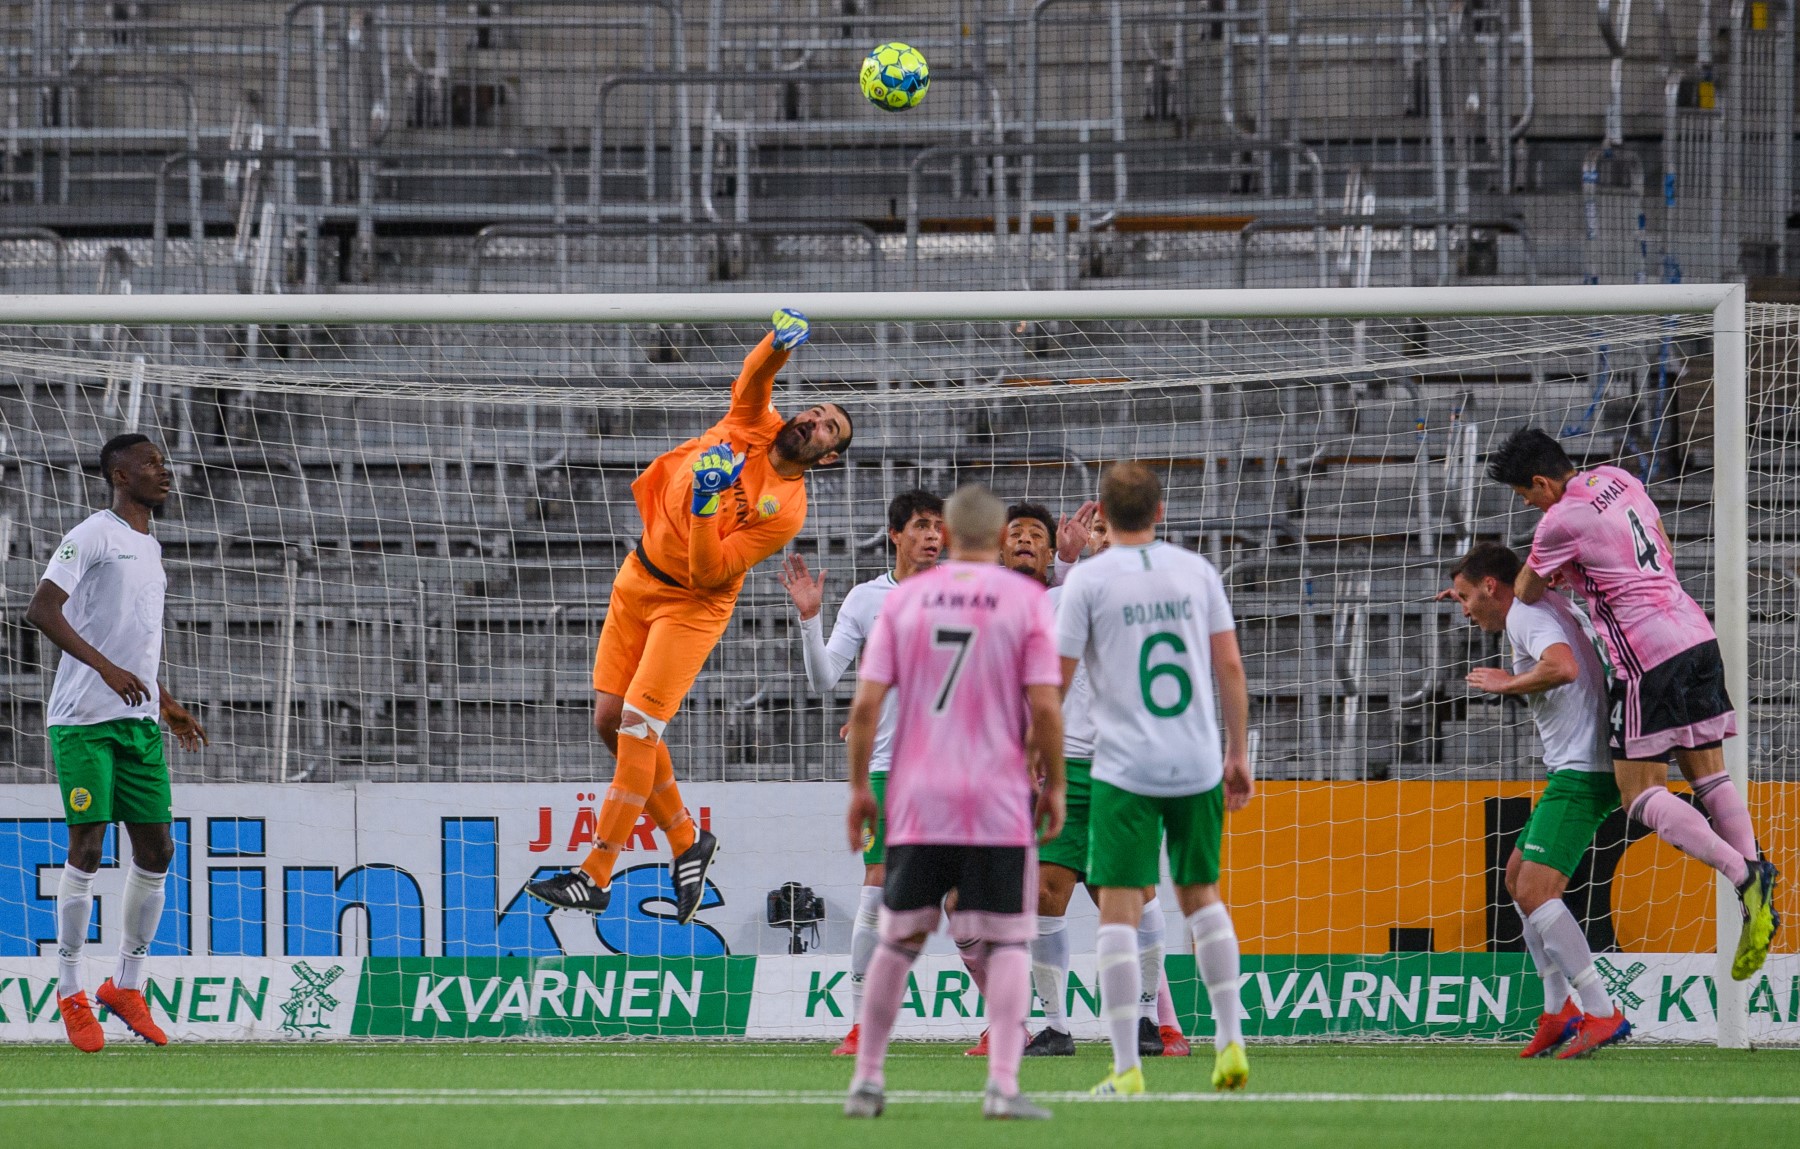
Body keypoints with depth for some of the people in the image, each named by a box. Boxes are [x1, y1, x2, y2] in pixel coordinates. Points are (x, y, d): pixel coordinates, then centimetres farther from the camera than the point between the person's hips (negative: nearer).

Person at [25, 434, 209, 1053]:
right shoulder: (92, 536, -7)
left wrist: (166, 704, 23)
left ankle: (127, 986, 17)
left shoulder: (149, 548, 19)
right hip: (84, 721, -8)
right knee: (87, 845, -9)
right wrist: (108, 668, -26)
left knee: (156, 850, 4)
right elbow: (41, 610, -18)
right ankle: (71, 995, -1)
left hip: (139, 723, 8)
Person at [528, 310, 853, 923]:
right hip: (638, 578, 6)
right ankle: (686, 839, 22)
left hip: (691, 603, -6)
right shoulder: (753, 424, -2)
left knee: (636, 727, -15)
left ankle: (595, 878, -13)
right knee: (611, 721, 4)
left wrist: (707, 506, -32)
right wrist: (782, 342, -39)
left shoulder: (786, 511, -16)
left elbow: (709, 574, -19)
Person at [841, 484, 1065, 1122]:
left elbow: (866, 704, 0)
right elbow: (1044, 707, -8)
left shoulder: (903, 598, 4)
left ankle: (866, 1080, 17)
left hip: (917, 803, 2)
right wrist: (1054, 786, 4)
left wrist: (858, 787, 10)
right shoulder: (1026, 600, -2)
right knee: (1005, 944, 2)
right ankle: (1003, 1085, -11)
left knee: (898, 941, 13)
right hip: (1000, 805, -2)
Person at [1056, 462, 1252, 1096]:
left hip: (1125, 770, -4)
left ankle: (1126, 1068, -8)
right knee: (1201, 895, 19)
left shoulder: (1087, 580, -4)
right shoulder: (1197, 571, 6)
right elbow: (1231, 669, 6)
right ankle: (1229, 1042, 15)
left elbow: (1056, 680, -3)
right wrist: (1238, 754, 14)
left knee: (1119, 909, -3)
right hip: (1198, 767, 4)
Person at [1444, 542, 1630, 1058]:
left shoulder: (1525, 614, -12)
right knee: (1518, 877, 20)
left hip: (1580, 773, -11)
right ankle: (1559, 1013, 18)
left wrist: (1507, 684, -15)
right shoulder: (1545, 607, 19)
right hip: (1578, 770, 11)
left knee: (1535, 892, -17)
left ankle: (1602, 1014, -22)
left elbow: (1562, 667, -33)